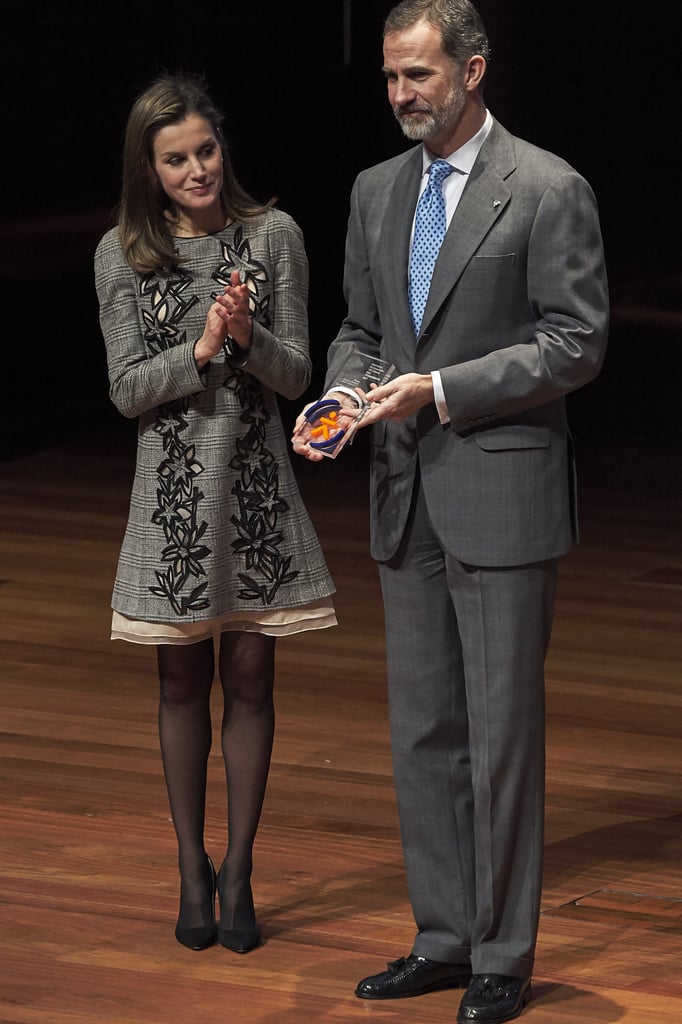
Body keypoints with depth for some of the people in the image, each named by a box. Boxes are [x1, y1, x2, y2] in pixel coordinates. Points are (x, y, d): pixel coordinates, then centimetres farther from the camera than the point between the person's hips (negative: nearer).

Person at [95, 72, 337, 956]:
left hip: (255, 485, 0)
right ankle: (192, 871, 20)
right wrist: (200, 348, -19)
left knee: (248, 680, 4)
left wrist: (249, 335, -21)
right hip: (174, 491, 0)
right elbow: (127, 389, -4)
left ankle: (238, 872, 14)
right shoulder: (123, 254, -1)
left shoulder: (273, 236, -1)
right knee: (182, 684, 8)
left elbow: (296, 375, -1)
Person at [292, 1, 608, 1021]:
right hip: (406, 493, 7)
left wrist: (442, 389, -18)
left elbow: (578, 343, -12)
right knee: (422, 729, 11)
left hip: (503, 489, -6)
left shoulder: (549, 191, -8)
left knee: (503, 733, -1)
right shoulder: (376, 190, 12)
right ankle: (444, 938, 21)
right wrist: (339, 399, -3)